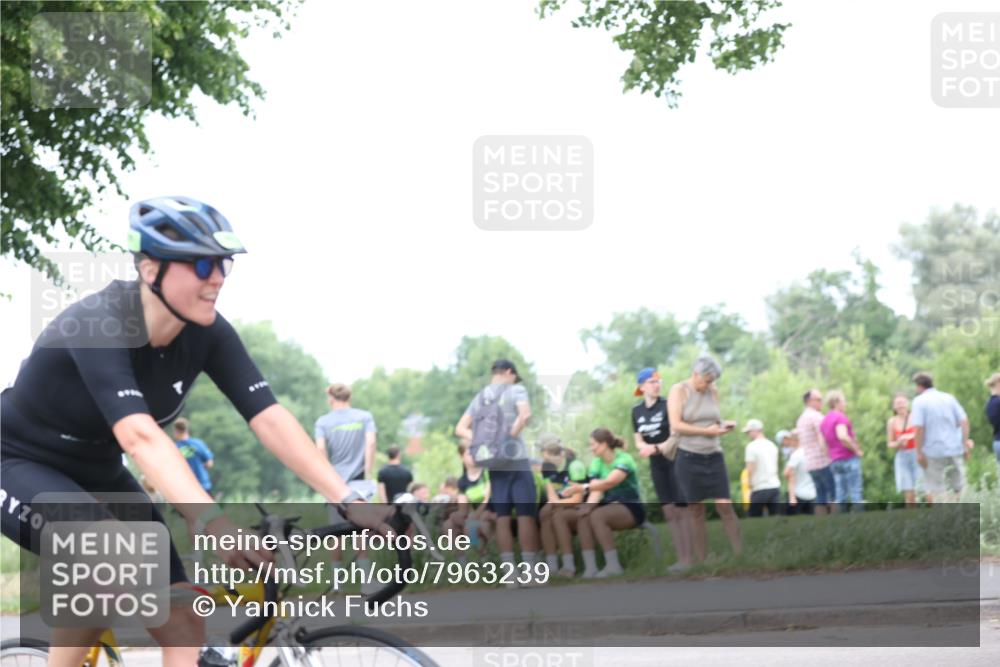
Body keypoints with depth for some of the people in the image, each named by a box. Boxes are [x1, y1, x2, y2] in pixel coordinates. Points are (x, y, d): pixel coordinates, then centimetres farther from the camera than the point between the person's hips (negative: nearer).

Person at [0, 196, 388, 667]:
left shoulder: (206, 334, -14)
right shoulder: (100, 325, -34)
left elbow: (269, 419, -20)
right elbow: (138, 436, -47)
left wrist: (348, 501, -32)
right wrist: (212, 522, -60)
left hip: (96, 474, 7)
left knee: (183, 625, -8)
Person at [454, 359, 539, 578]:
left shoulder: (479, 398, 15)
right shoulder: (516, 390, -1)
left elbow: (460, 428, 9)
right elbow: (525, 414, -20)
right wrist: (511, 435, -12)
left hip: (494, 464, 5)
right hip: (516, 459, -5)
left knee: (502, 517, 4)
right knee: (526, 514, -3)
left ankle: (509, 569, 1)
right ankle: (530, 568, -7)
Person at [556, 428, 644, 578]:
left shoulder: (624, 459, -12)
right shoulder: (597, 463, 8)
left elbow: (609, 482, -29)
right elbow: (596, 490, -5)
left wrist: (584, 488, -42)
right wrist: (588, 505, -27)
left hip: (630, 508, -6)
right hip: (609, 506, 6)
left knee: (596, 515, -34)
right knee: (583, 516, -25)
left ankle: (613, 565, -31)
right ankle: (590, 567, -32)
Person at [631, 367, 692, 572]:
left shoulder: (668, 405, -12)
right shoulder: (637, 411, 5)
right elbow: (638, 441, 6)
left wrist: (656, 448, -27)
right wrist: (644, 447, -16)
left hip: (675, 461, -5)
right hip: (656, 465, 5)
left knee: (681, 509, -7)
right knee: (668, 512, 5)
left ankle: (688, 558, -6)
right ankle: (680, 557, 9)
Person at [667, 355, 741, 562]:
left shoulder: (713, 391, 7)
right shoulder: (679, 390, -6)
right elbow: (676, 425, -15)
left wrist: (723, 426, -5)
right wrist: (706, 431, -17)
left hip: (714, 457, 3)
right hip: (689, 458, -3)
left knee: (725, 506, -6)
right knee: (696, 511, 4)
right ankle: (701, 563, 10)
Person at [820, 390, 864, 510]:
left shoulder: (824, 421, 16)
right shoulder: (840, 417, -11)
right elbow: (842, 436, -26)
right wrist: (857, 450, -16)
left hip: (835, 461, 8)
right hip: (849, 459, -8)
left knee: (840, 496, 6)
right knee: (855, 493, -7)